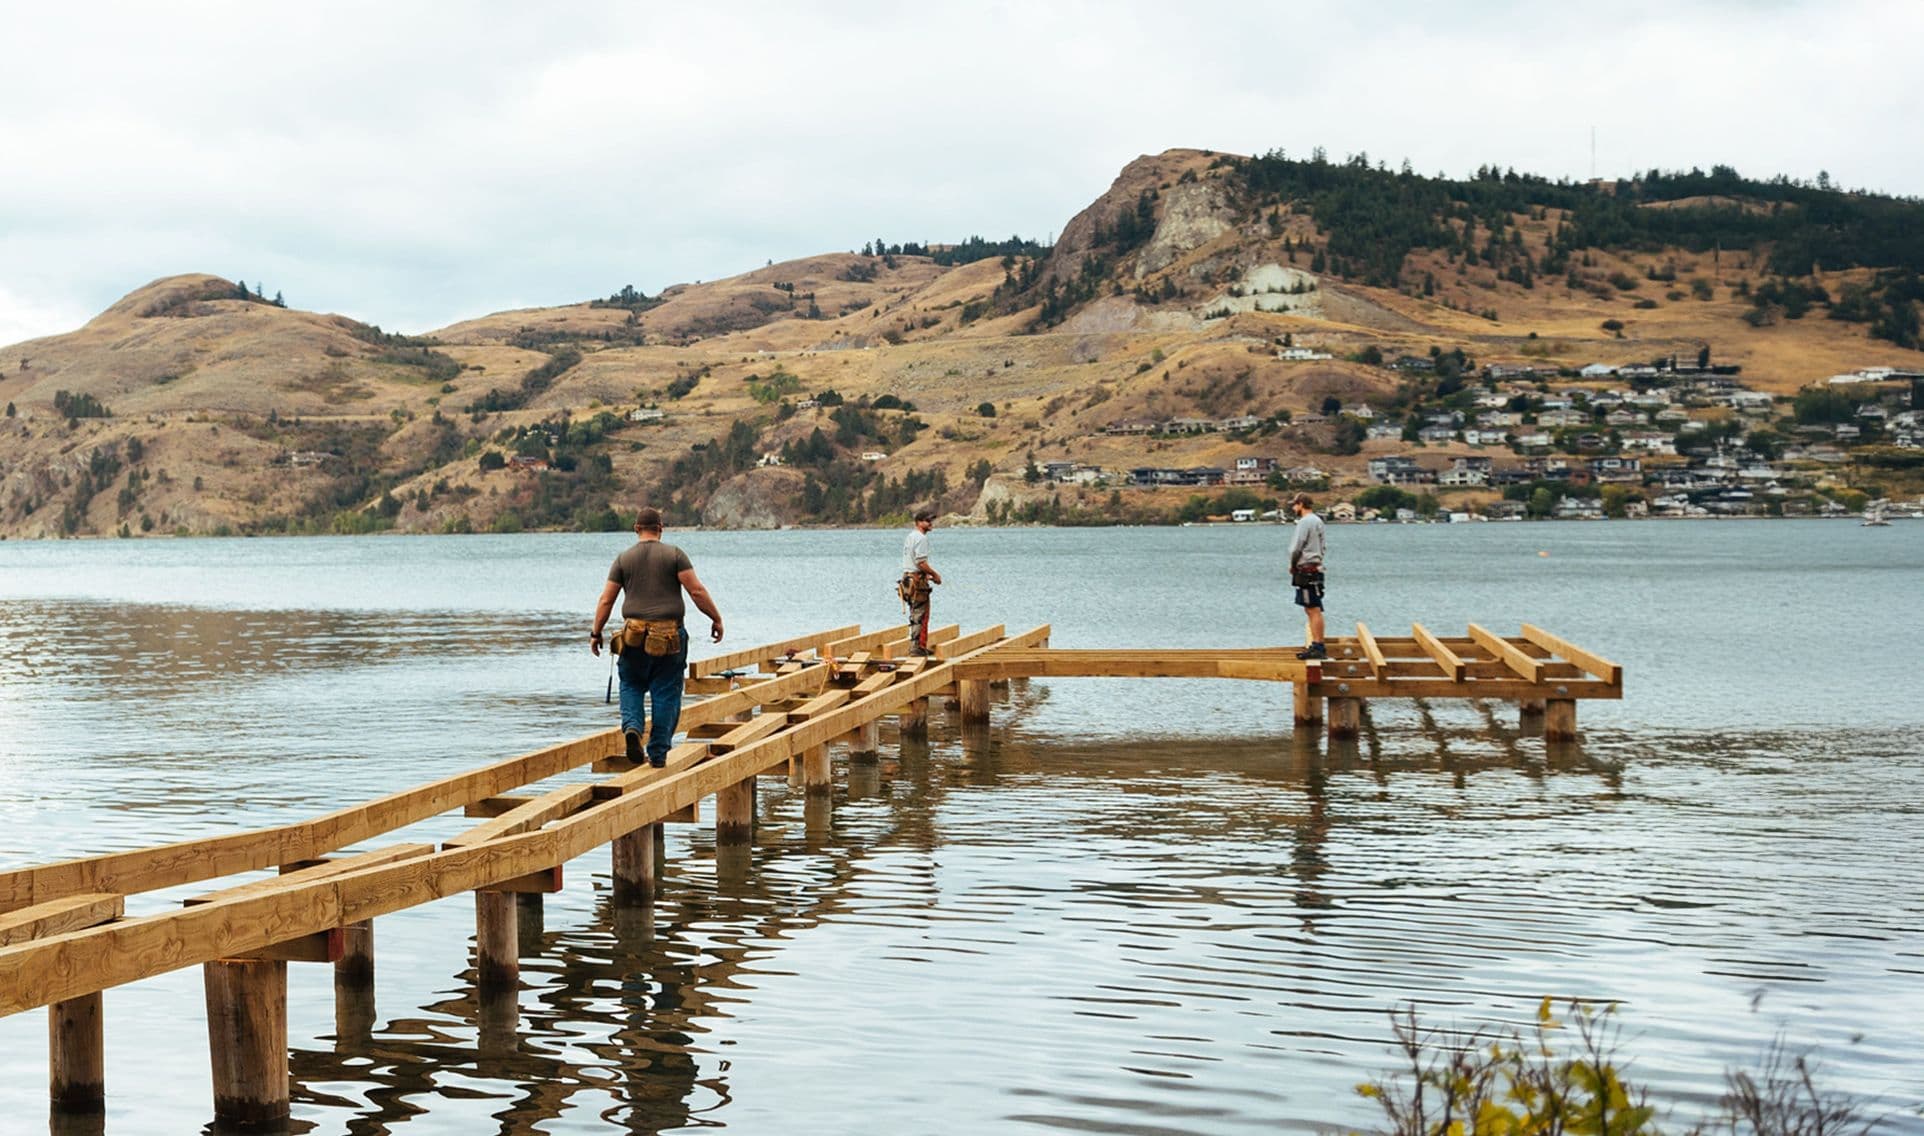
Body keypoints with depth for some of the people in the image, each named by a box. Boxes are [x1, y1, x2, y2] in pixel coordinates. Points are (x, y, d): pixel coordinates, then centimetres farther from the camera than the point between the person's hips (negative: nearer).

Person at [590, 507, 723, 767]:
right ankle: (658, 753, 6)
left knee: (631, 686, 17)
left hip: (634, 635, 1)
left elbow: (606, 600, 5)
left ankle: (632, 726, -10)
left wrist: (596, 633, 13)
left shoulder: (624, 558, 5)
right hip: (670, 634, -1)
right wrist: (716, 618, 1)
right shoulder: (674, 554, 0)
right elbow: (697, 591, -7)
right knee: (666, 692, 6)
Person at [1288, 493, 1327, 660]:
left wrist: (1292, 565, 2)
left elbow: (1297, 548, -15)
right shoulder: (1317, 521, 18)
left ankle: (1318, 647, -12)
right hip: (1315, 568, 10)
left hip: (1306, 570, -10)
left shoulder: (1305, 522, -12)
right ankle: (1316, 646, 14)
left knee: (1314, 610, -10)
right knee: (1310, 610, 13)